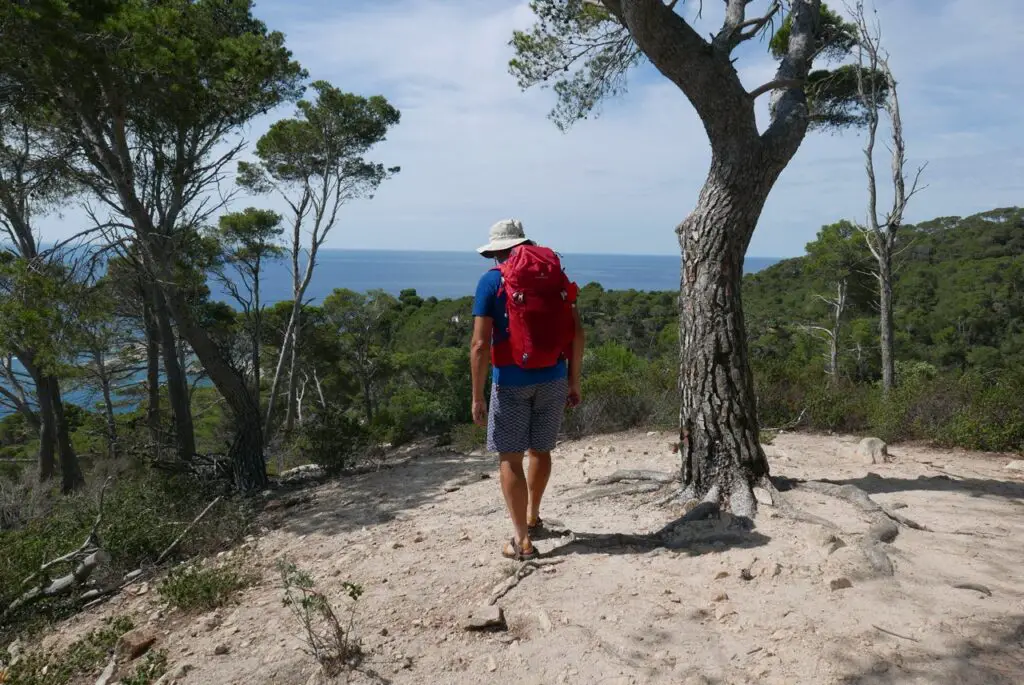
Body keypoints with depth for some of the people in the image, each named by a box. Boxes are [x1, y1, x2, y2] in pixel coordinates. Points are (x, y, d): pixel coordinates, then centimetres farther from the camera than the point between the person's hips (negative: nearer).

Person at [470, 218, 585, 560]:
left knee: (510, 458, 6)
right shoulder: (555, 273, 6)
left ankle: (522, 540, 7)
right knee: (540, 450, 20)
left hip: (511, 381, -4)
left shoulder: (491, 281, -5)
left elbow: (480, 344, -12)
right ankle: (533, 518, 40)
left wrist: (477, 397, -7)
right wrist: (574, 381, 12)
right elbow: (577, 332, 4)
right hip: (553, 378, 5)